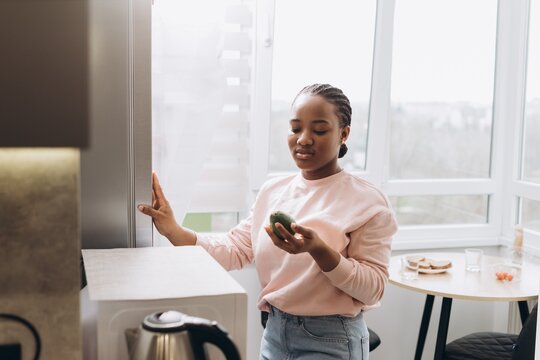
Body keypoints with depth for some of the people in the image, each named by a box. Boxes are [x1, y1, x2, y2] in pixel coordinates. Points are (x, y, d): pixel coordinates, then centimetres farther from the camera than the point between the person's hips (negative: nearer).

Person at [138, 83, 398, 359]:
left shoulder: (368, 202, -13)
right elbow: (235, 250, 1)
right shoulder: (272, 190, 3)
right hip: (274, 332, 5)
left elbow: (372, 289, -14)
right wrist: (174, 231, -12)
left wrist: (319, 249, -28)